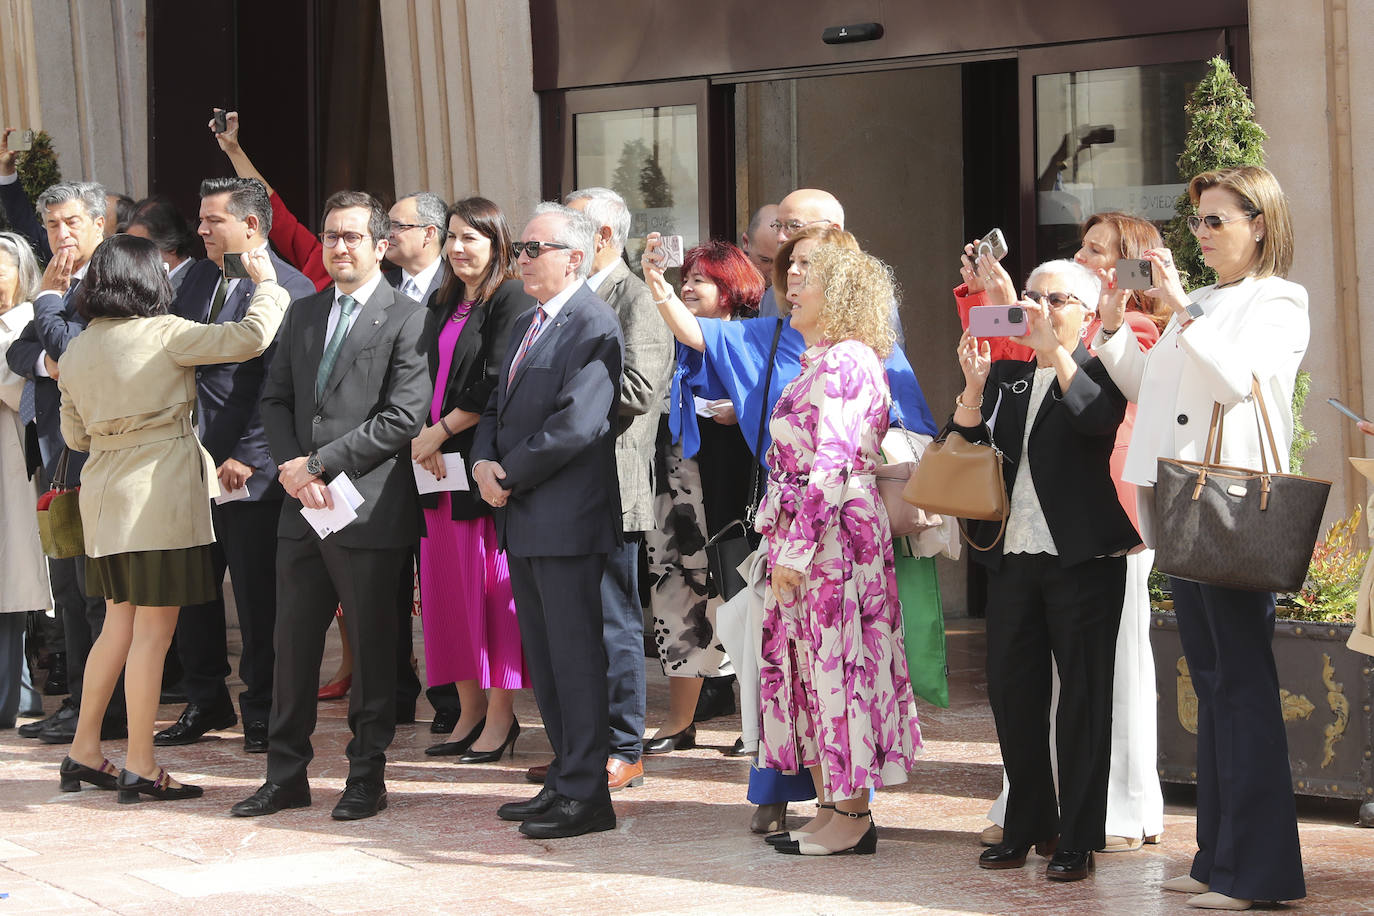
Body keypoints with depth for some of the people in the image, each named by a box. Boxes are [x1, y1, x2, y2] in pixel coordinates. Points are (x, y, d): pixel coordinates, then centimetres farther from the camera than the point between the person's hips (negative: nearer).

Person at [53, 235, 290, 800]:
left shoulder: (75, 350, 9)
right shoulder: (162, 334, -12)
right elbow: (252, 336, -14)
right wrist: (267, 283, 2)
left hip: (104, 493, 7)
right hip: (159, 492, -7)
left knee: (119, 626, 17)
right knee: (152, 631, -3)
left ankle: (84, 752, 19)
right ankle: (140, 768, 1)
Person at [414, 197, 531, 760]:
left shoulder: (512, 301, -7)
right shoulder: (441, 307, 17)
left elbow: (496, 387, -15)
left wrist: (440, 430, -11)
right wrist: (422, 437, -2)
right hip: (438, 461, 7)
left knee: (490, 583, -4)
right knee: (449, 584, 7)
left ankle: (501, 715, 2)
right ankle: (469, 710, 14)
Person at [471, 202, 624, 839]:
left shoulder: (593, 326, -12)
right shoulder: (525, 326, 19)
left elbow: (576, 425, -20)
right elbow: (498, 409, 20)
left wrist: (509, 476, -13)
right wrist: (484, 462, 0)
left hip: (567, 519, -9)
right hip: (521, 521, 9)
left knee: (575, 654, -4)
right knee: (543, 657, 13)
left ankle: (586, 794, 2)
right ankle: (564, 779, 22)